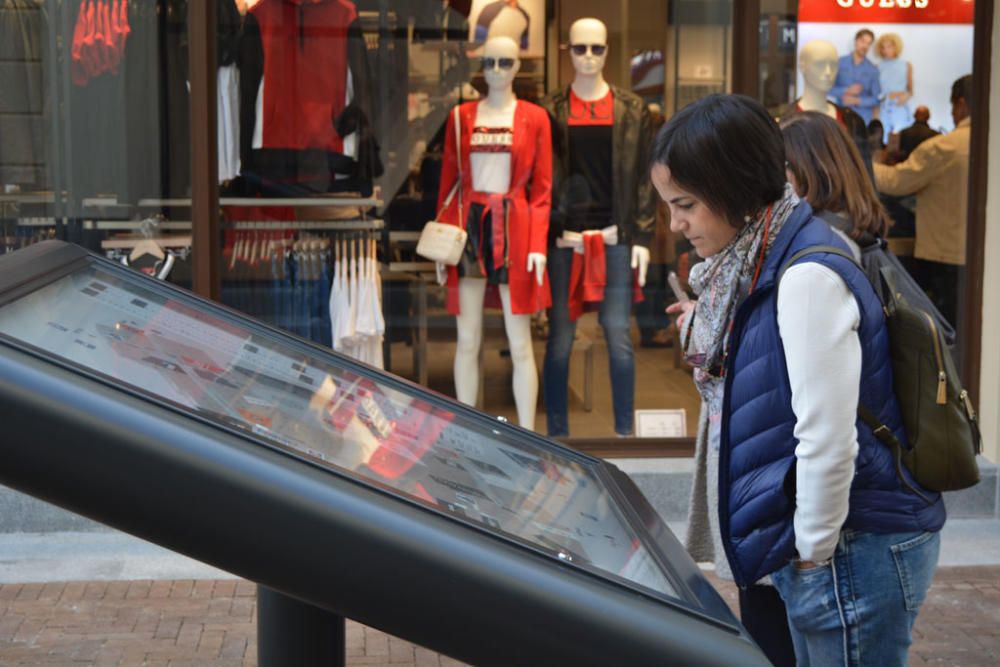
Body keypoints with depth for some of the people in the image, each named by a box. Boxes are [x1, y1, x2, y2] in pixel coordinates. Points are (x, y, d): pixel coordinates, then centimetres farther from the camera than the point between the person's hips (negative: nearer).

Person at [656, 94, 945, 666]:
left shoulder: (808, 276, -22)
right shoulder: (759, 261, 7)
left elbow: (828, 441, -23)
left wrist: (814, 550, -15)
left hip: (857, 552, -9)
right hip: (815, 545, 9)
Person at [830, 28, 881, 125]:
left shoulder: (873, 69, 2)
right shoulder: (840, 63, 2)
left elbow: (877, 98, 2)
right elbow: (828, 88, 2)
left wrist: (857, 101, -11)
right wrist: (846, 91, -13)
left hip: (864, 118, 0)